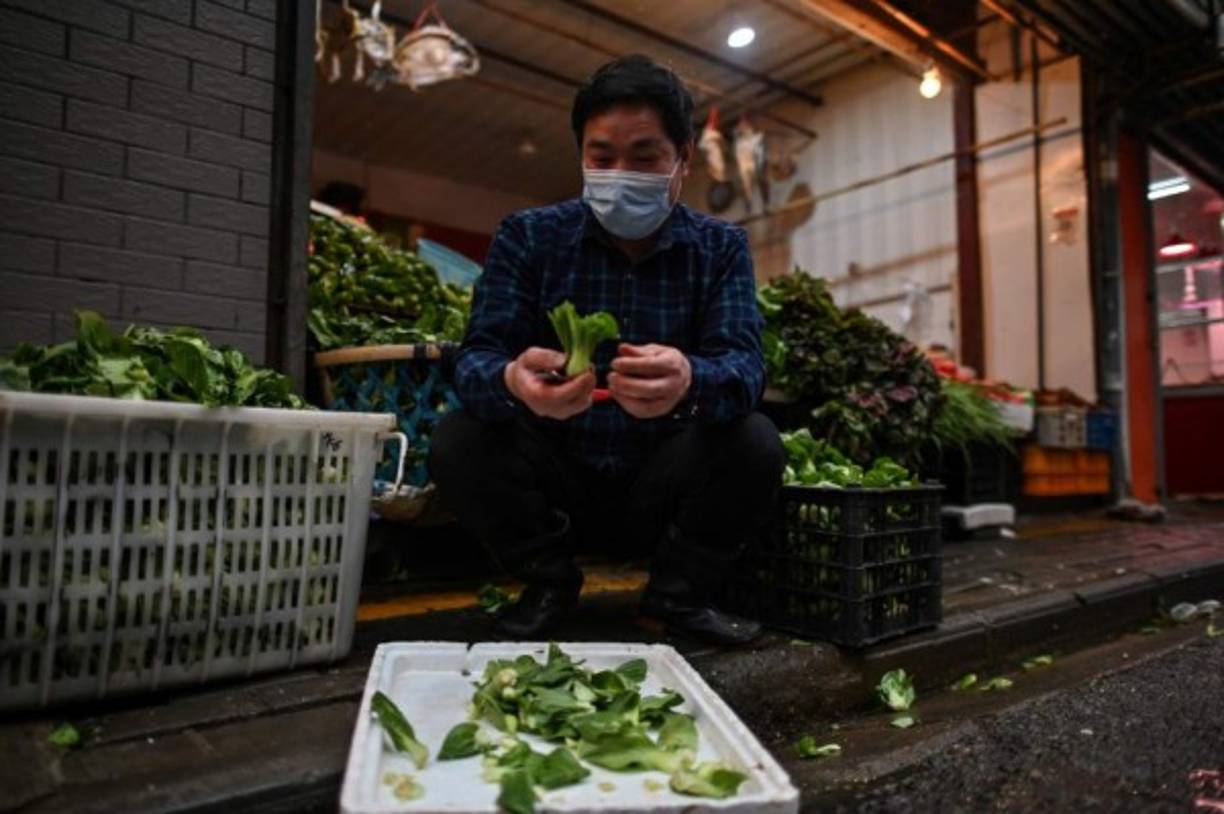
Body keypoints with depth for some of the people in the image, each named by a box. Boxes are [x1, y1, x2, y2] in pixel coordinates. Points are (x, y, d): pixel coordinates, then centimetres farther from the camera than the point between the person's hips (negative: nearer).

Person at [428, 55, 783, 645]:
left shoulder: (721, 248, -3)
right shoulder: (527, 236, -5)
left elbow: (744, 366, -17)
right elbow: (475, 360, -14)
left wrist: (690, 381, -44)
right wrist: (513, 382, -41)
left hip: (661, 488, 0)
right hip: (556, 480, 0)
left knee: (757, 445, -24)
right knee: (457, 442, -23)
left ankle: (679, 593, 3)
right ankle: (549, 581, 4)